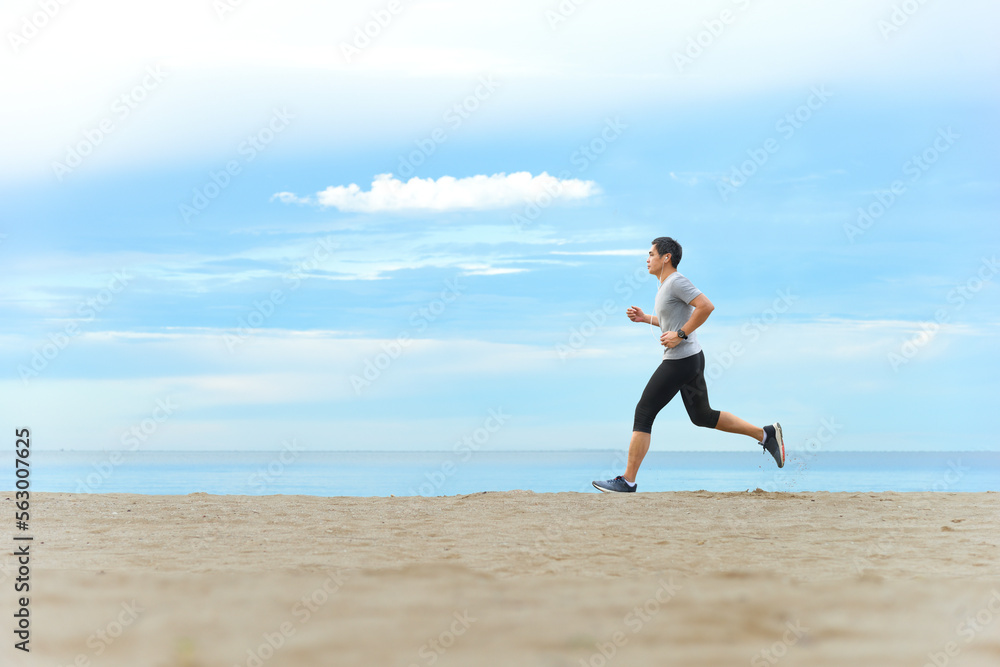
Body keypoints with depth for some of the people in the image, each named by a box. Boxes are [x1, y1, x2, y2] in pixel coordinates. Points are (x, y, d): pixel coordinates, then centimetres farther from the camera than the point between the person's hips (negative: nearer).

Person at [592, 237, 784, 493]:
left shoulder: (676, 281, -14)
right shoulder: (664, 285, 16)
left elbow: (706, 306, -23)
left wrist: (680, 335, -21)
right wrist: (644, 318, 16)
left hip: (680, 360, -11)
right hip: (691, 358, 11)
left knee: (643, 414, -6)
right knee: (703, 416, 18)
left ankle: (627, 480, -3)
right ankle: (766, 434, 19)